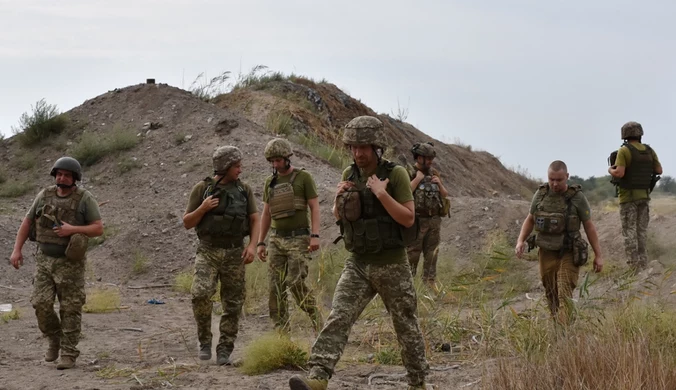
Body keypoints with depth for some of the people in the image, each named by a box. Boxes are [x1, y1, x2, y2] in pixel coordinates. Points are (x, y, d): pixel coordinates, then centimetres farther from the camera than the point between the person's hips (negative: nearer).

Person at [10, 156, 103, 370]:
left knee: (70, 309, -1)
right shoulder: (44, 196, 3)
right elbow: (27, 222, 10)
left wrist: (73, 229, -24)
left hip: (70, 263, -3)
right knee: (41, 304, -6)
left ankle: (68, 354, 7)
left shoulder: (85, 199, -8)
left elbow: (99, 229, -11)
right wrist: (17, 250, 2)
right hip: (44, 260, 3)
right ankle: (54, 339, 19)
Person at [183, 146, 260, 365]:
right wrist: (203, 208, -15)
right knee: (200, 294, -22)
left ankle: (225, 350, 11)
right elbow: (187, 223, 3)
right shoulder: (202, 189, 0)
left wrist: (252, 245, -8)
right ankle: (205, 341, -4)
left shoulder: (244, 190, 6)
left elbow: (255, 220, 8)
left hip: (235, 254, 2)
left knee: (233, 304, 1)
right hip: (208, 252, -2)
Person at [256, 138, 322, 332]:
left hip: (299, 238, -5)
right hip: (277, 239, 5)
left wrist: (315, 235, -17)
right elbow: (266, 214, 17)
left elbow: (314, 207, -6)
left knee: (295, 281, -16)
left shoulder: (303, 177, -2)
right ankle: (281, 329, 6)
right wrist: (260, 242, 13)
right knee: (276, 285, 1)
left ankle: (316, 318, -3)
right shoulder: (270, 182, 13)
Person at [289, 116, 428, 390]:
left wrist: (381, 193, -24)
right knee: (338, 319, -13)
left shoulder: (395, 174, -10)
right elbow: (338, 217, 15)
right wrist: (339, 197, -6)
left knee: (406, 326, 9)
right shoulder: (350, 174, 5)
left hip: (392, 265, -4)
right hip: (358, 264, 4)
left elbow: (408, 218, -14)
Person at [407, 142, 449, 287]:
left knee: (431, 255, 11)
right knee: (412, 254, -4)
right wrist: (417, 179, -18)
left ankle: (430, 283, 20)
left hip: (434, 221, 6)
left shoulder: (434, 173, 11)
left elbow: (445, 195, 16)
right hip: (417, 221, -6)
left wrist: (439, 184, -3)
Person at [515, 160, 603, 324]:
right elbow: (530, 220, 10)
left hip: (569, 254, -4)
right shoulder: (540, 194, -1)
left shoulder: (577, 197, -11)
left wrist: (598, 255, -5)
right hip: (547, 253, 4)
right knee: (552, 295, 11)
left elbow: (589, 226, -5)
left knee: (564, 296, -14)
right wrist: (520, 241, -6)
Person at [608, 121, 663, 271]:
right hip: (644, 195, 5)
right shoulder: (649, 151, 3)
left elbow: (619, 173, -21)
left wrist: (610, 170, 0)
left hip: (628, 196, -5)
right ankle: (643, 263, 11)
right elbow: (659, 170, 9)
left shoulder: (624, 151, -13)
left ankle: (633, 265, -6)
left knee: (629, 231, -2)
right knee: (642, 230, 12)